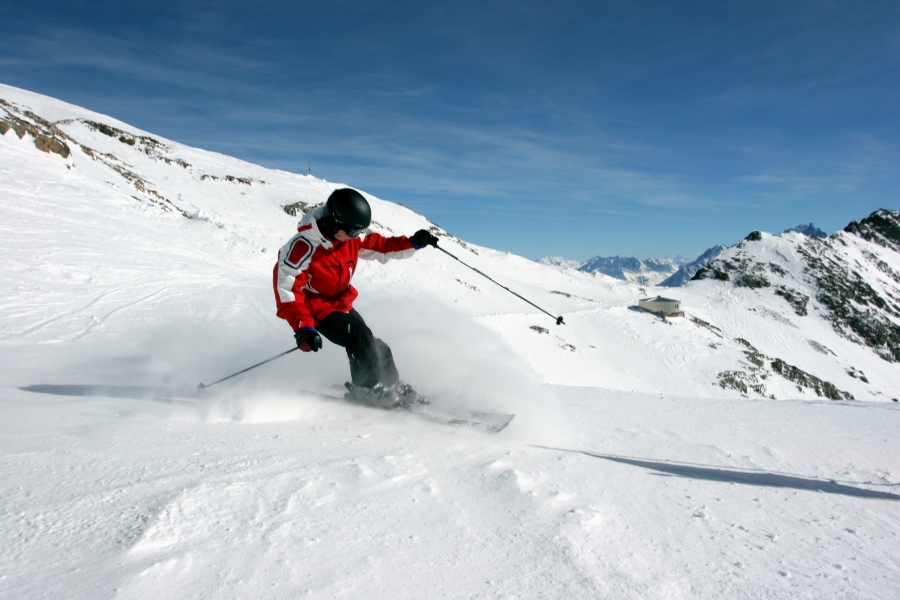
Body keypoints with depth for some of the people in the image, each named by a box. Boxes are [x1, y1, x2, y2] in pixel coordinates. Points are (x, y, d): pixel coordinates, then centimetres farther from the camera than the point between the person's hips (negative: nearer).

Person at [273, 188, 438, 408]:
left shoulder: (352, 238, -8)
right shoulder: (303, 247, -29)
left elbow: (379, 246, 7)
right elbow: (287, 288, -30)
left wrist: (412, 243, -7)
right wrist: (303, 327, -39)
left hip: (341, 304, 7)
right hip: (316, 307, -7)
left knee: (375, 348, 6)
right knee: (360, 337, -23)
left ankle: (392, 386, 26)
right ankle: (368, 388, -5)